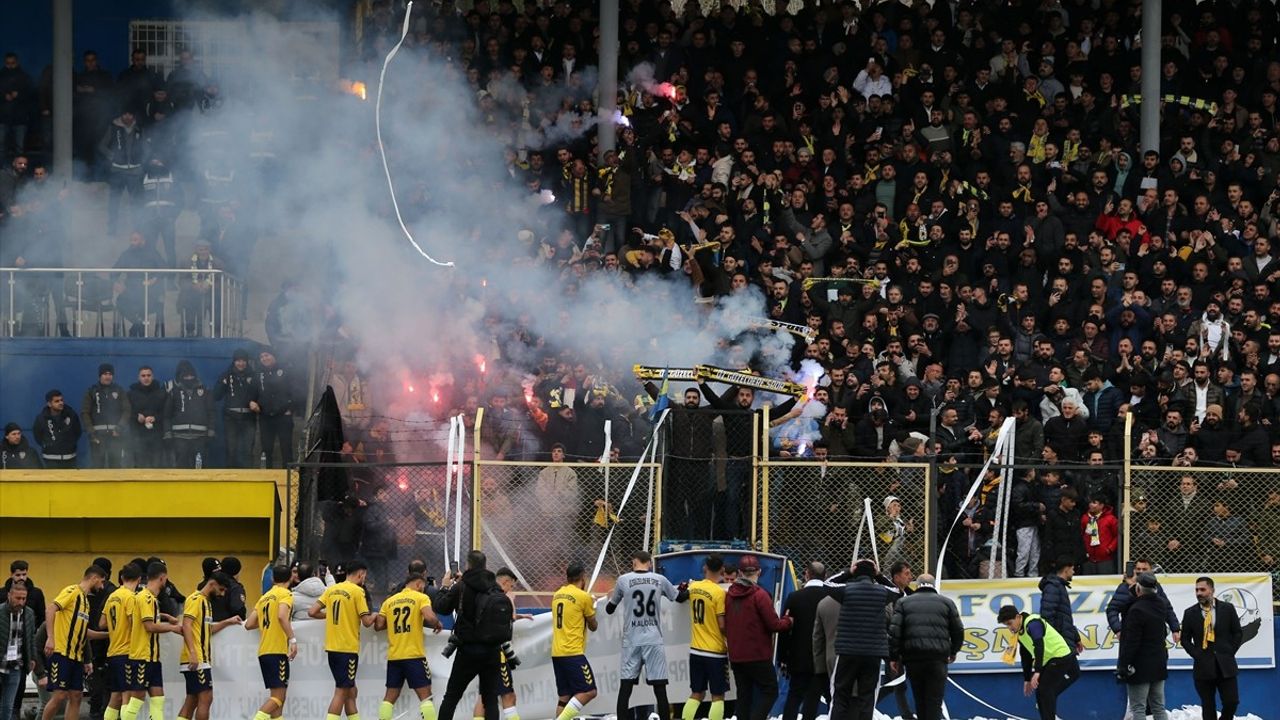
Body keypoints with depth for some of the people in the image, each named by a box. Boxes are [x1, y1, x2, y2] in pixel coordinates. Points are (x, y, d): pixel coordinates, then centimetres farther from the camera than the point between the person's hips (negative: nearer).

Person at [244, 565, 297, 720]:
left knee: (279, 696, 12)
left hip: (263, 652, 7)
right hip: (278, 651, -7)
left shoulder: (264, 597, 17)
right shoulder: (285, 594, -3)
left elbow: (249, 624, 14)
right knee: (277, 697, -11)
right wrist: (293, 639, -23)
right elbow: (282, 616, -22)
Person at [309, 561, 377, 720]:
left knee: (350, 691, 15)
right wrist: (374, 616, 11)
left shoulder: (331, 589, 9)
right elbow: (367, 622, -11)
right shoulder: (357, 591, -9)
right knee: (341, 691, -6)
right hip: (348, 647, -7)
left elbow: (312, 612, 5)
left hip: (332, 647, 7)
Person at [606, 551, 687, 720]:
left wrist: (610, 598, 36)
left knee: (626, 686, 1)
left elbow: (610, 609, 12)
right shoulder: (659, 580, 2)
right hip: (654, 640, 0)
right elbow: (680, 597, 20)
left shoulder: (623, 580, 0)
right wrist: (687, 590, 43)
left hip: (631, 641, 0)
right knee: (659, 687, 1)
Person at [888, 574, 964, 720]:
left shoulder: (903, 602, 11)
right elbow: (958, 630, 12)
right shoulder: (946, 602, 11)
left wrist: (894, 657, 5)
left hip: (912, 658, 1)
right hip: (938, 657, -1)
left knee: (920, 701, 13)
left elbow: (894, 630, 1)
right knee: (935, 701, -3)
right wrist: (953, 652, 28)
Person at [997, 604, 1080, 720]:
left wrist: (1037, 672, -42)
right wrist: (1027, 679, 19)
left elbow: (1039, 646, -35)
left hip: (1061, 657, -10)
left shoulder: (1033, 624, -23)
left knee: (1045, 691, -17)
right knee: (1041, 693, 10)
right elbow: (1026, 656, 18)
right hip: (1048, 661, 10)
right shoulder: (1019, 632, 8)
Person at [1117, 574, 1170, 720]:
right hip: (1159, 664, 8)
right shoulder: (1161, 604, 2)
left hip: (1141, 666, -8)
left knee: (1138, 708, -3)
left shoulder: (1137, 610, -21)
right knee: (1159, 707, 13)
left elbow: (1131, 642, -20)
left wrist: (1123, 666, -14)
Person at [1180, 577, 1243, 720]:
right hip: (1204, 667, 0)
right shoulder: (1190, 613, 4)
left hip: (1225, 666, 0)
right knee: (1208, 707, 2)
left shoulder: (1227, 609, 3)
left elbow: (1238, 633, 7)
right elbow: (1185, 639, 8)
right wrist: (1197, 655, -4)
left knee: (1231, 702, -6)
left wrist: (1229, 653, -1)